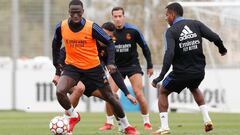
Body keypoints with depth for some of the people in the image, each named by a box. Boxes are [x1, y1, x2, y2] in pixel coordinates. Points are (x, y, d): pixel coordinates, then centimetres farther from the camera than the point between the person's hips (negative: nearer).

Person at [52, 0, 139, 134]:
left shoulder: (91, 27, -19)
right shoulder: (61, 27, -11)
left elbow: (109, 42, -11)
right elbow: (56, 43, 10)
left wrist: (111, 62, -23)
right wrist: (56, 62, 13)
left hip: (93, 68, -1)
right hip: (72, 67, 1)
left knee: (109, 97, 6)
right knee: (60, 91, -24)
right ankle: (74, 116, 4)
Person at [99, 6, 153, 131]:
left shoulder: (133, 30, -11)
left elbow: (144, 47, 0)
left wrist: (150, 66, 2)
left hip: (133, 66, -2)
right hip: (116, 67, 2)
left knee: (139, 94, -11)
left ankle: (147, 122, 5)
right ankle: (109, 123, 5)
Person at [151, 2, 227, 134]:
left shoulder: (171, 31, -11)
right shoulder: (196, 24, 1)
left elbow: (169, 53, -24)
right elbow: (215, 37, -6)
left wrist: (161, 76, -25)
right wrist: (222, 49, 16)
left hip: (181, 72, -5)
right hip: (199, 71, 5)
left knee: (163, 92, 18)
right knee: (194, 89, 36)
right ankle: (207, 120, 22)